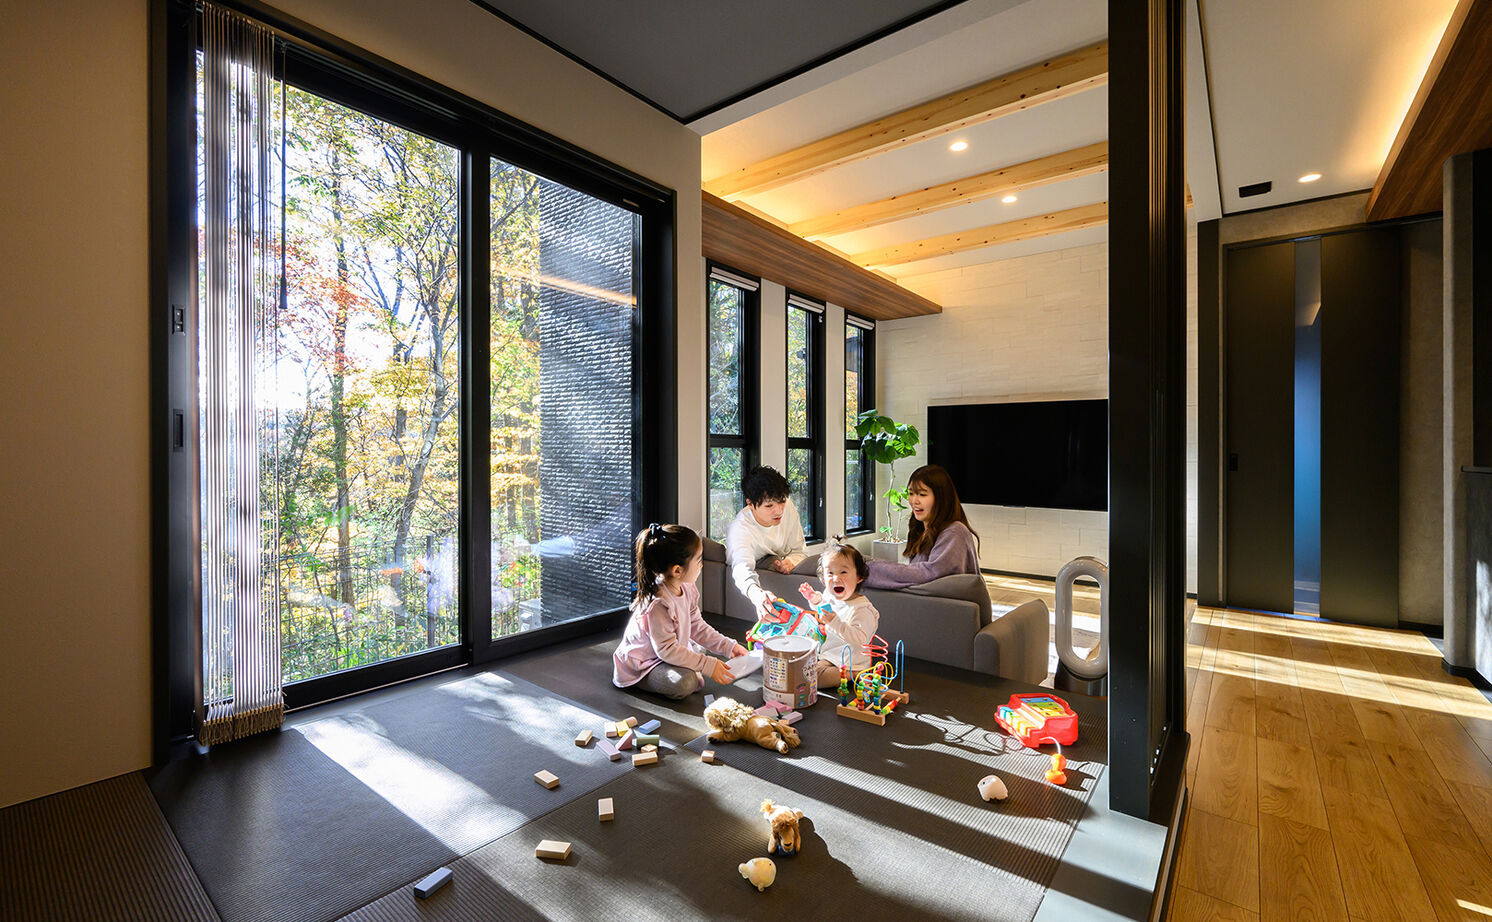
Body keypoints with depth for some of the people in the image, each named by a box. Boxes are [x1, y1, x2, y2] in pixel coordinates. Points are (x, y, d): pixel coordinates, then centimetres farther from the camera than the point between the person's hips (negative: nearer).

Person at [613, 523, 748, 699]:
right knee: (684, 682, -29)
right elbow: (667, 650, -30)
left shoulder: (687, 589, -4)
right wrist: (708, 665, -29)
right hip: (641, 666, -9)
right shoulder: (658, 605, -33)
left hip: (672, 651, 9)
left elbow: (697, 627, 7)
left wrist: (728, 646, 1)